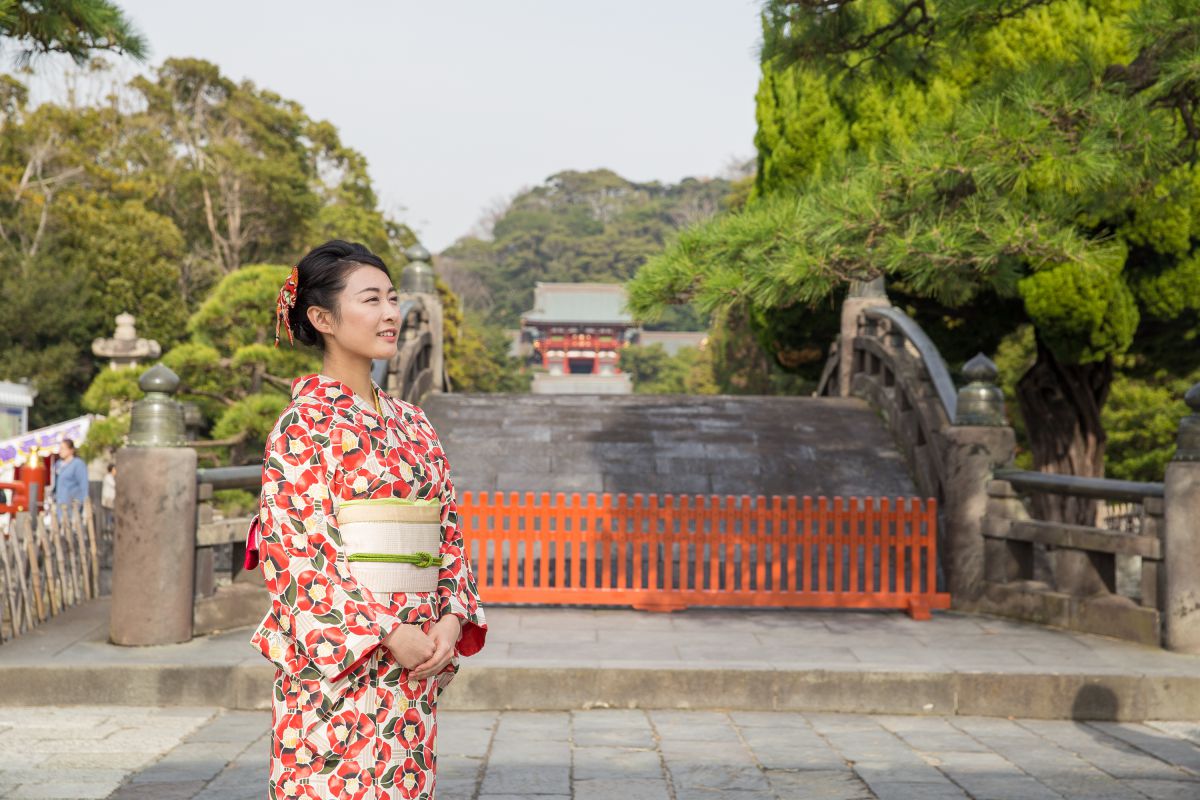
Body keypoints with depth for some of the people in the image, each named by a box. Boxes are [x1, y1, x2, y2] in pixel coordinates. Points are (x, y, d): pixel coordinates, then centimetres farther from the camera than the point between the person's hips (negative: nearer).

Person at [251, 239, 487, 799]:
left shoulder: (412, 423, 13)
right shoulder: (305, 421, -7)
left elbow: (449, 532, 13)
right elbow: (298, 547, -13)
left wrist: (452, 618, -4)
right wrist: (389, 631, -16)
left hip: (415, 659, 6)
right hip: (338, 659, -6)